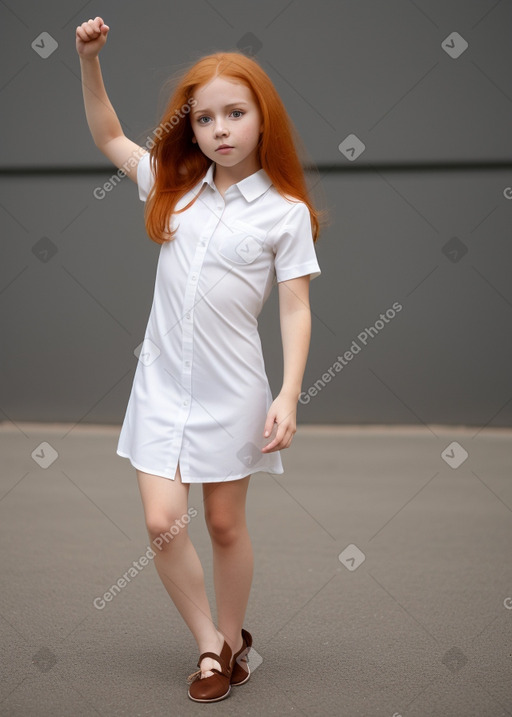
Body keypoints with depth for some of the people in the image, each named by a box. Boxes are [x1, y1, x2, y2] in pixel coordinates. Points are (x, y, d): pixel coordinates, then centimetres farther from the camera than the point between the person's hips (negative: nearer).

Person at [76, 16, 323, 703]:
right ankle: (211, 643, 15)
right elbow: (109, 136, 16)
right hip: (163, 381, 3)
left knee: (225, 525, 10)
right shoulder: (175, 187, 4)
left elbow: (296, 310, -6)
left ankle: (233, 635, 31)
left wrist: (288, 396, -14)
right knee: (164, 525, -4)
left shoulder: (285, 211, -7)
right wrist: (89, 59, 4)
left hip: (231, 389, -3)